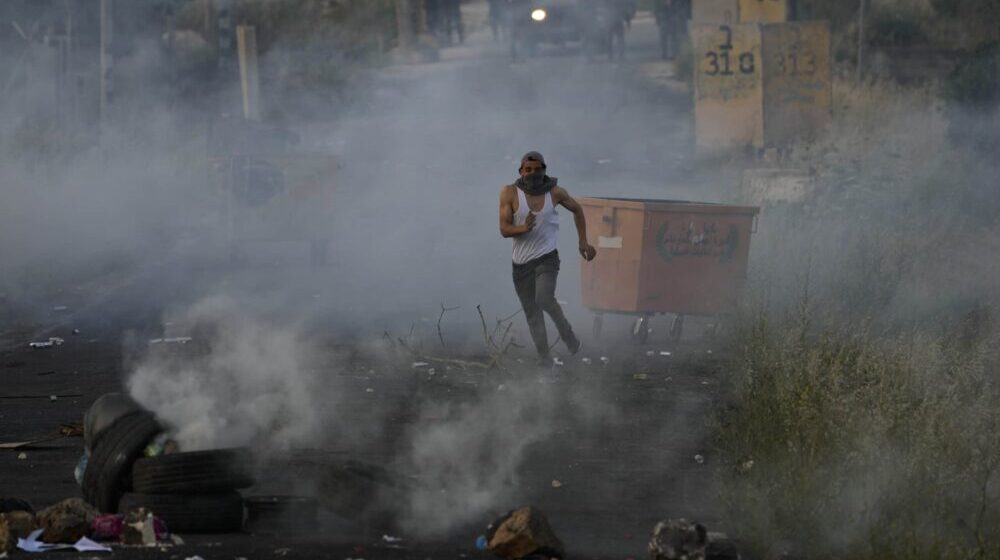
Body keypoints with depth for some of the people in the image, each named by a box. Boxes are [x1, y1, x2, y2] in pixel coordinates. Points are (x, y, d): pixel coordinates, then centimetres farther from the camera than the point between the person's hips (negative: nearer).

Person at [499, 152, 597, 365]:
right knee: (532, 313, 6)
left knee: (544, 299, -25)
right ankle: (544, 357, 14)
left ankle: (566, 331, -1)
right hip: (521, 262, 2)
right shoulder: (510, 193, -9)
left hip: (547, 257, -2)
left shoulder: (555, 192, -4)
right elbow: (504, 229, -12)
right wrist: (523, 228, -32)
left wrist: (583, 242, 14)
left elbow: (577, 209, 15)